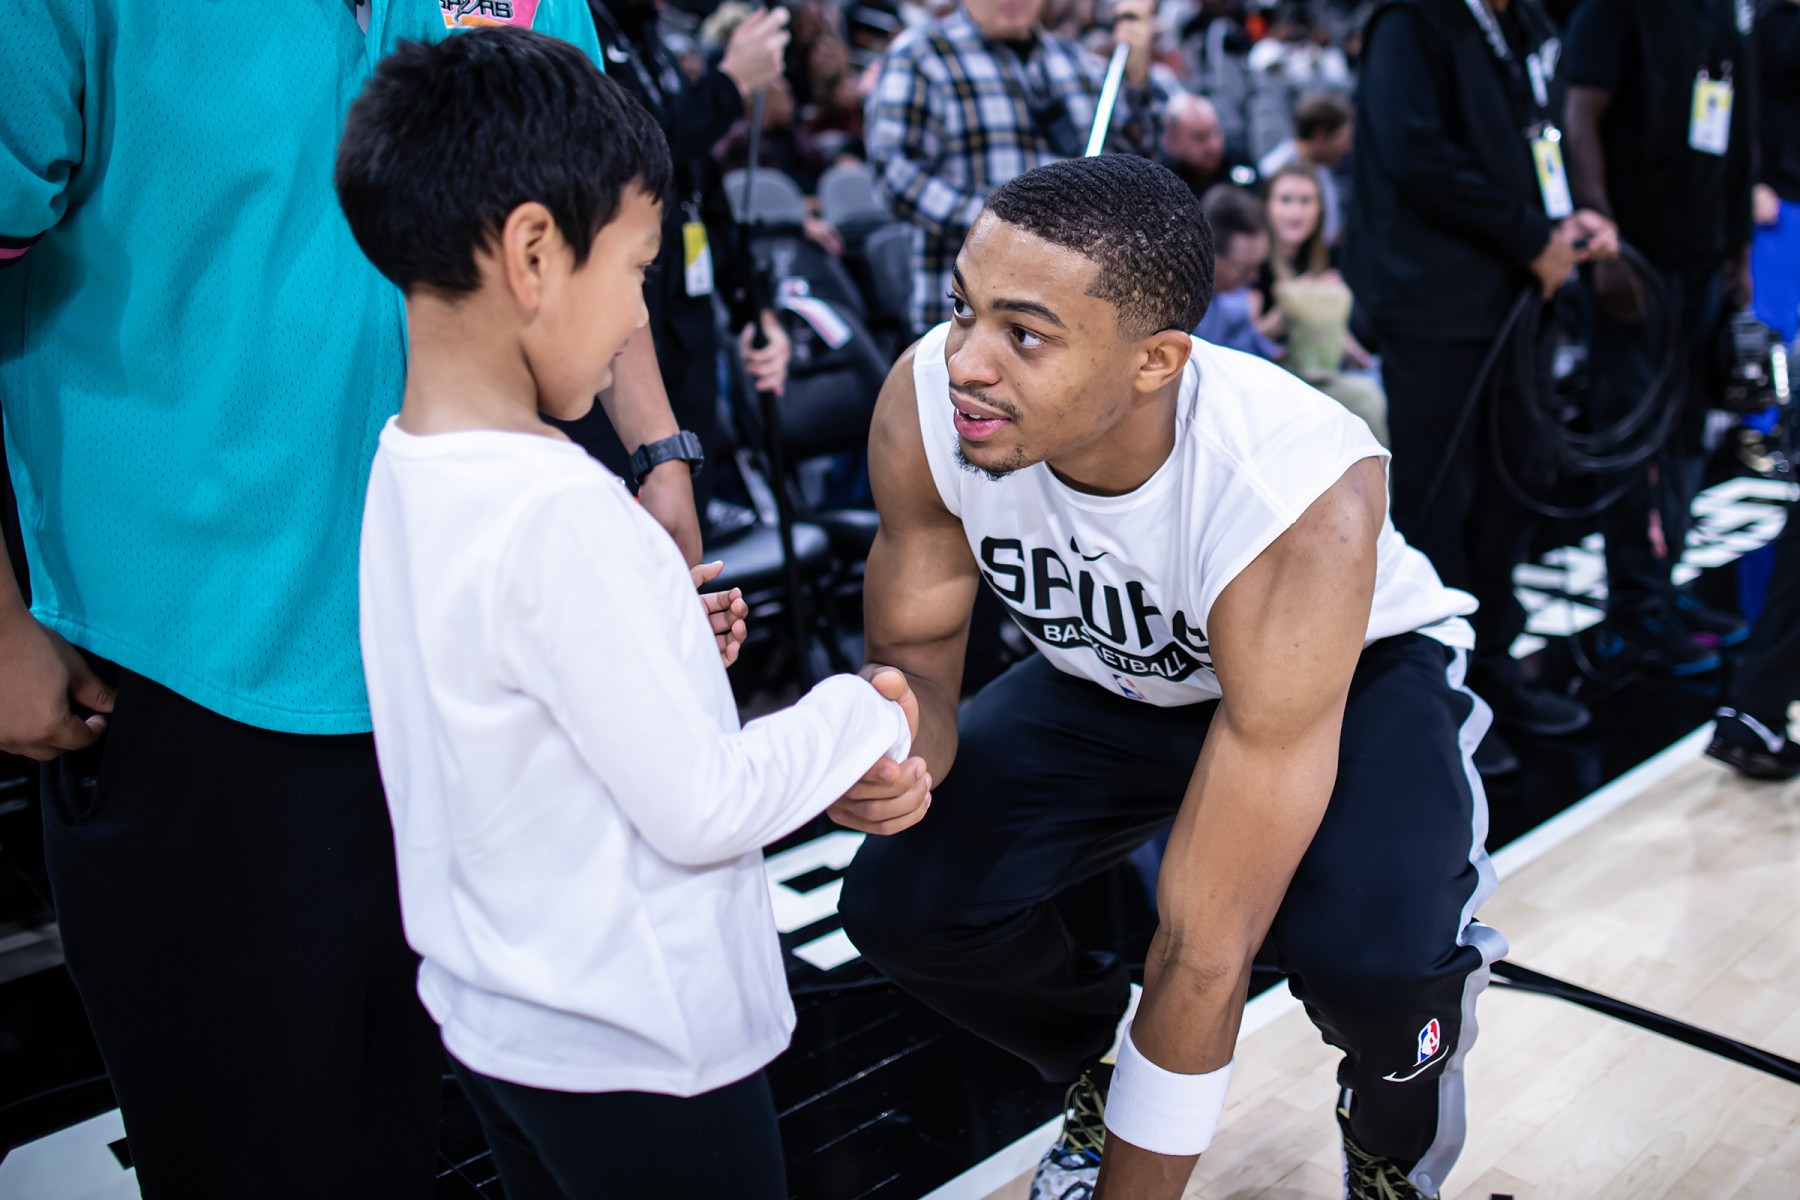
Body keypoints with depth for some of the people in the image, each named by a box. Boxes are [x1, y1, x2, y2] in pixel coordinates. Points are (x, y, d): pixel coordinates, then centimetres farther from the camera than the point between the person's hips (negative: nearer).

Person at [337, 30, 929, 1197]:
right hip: (632, 1050, -8)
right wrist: (866, 711, -10)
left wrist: (664, 642, 1)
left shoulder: (401, 465, -3)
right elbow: (702, 809, -24)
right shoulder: (558, 512, -29)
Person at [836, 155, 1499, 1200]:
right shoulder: (927, 399, -28)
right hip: (1115, 680, 4)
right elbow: (915, 653, -12)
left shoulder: (1302, 508, -40)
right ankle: (1099, 1067, 19)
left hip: (1356, 672, -3)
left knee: (1371, 955, -32)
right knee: (902, 905, -15)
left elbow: (1207, 944, -36)